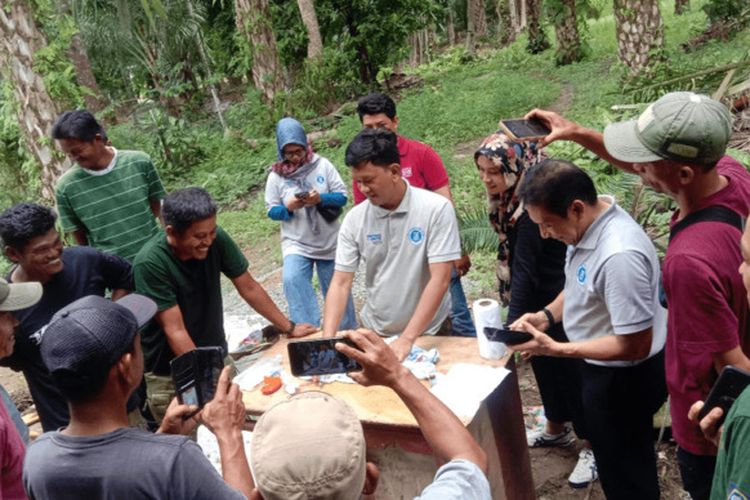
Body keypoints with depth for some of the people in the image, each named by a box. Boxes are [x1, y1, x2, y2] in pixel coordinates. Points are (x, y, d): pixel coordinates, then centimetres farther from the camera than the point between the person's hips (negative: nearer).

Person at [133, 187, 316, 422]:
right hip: (170, 376, -4)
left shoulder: (216, 239, -13)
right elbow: (175, 330, -24)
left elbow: (249, 288, -1)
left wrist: (289, 328, 4)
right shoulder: (150, 263, -25)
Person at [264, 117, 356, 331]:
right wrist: (288, 207, -20)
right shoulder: (276, 176, -4)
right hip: (296, 244, 0)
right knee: (292, 280, -27)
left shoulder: (322, 165, -6)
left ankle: (348, 334, 32)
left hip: (329, 243, 1)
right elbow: (271, 210, 1)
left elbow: (342, 196, -6)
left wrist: (321, 199, -25)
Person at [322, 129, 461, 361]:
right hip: (374, 330, 3)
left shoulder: (437, 209, -17)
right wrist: (327, 339, -20)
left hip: (428, 331, -2)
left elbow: (440, 280, -20)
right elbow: (341, 283, -7)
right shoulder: (354, 219, -7)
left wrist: (407, 339, -25)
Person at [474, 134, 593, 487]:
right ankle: (557, 429, 39)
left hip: (559, 299, -8)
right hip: (537, 296, 9)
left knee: (570, 368, 3)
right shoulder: (509, 199, -2)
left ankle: (593, 444, 20)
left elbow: (524, 269, -29)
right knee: (544, 361, 20)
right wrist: (516, 314, 12)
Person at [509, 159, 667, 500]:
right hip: (605, 368, 8)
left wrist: (556, 350, -28)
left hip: (624, 378, -8)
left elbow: (634, 346, -30)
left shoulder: (619, 255, -36)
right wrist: (547, 315, -4)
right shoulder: (587, 224, -7)